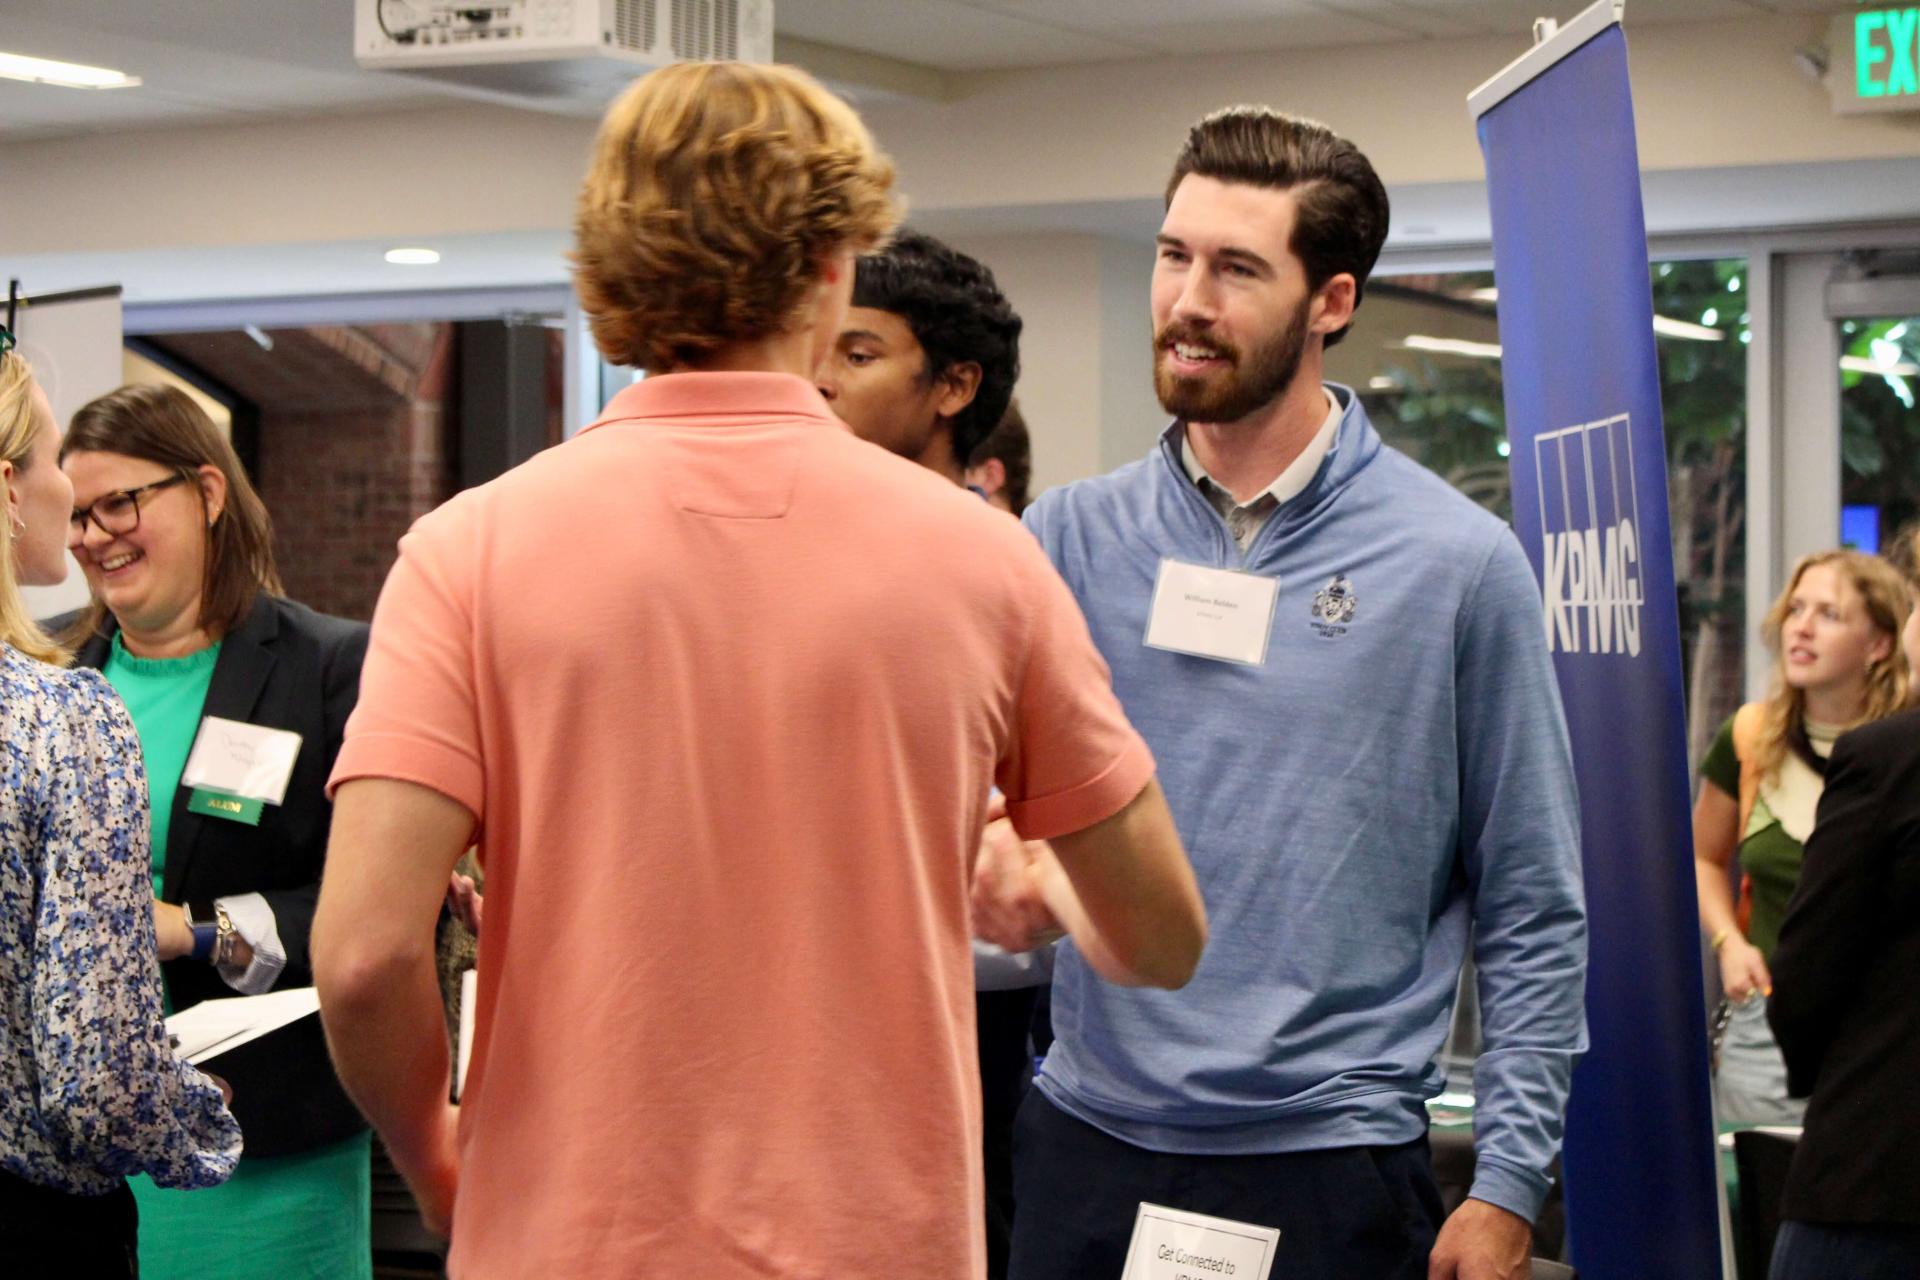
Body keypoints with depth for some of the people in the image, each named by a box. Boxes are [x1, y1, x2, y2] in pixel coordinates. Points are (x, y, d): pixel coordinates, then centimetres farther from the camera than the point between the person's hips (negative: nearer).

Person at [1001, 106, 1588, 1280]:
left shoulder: (1459, 563, -3)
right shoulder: (1074, 536, 4)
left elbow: (1534, 912, -1)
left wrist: (1508, 1185, -5)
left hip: (1330, 1164, -2)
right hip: (1088, 1144, 3)